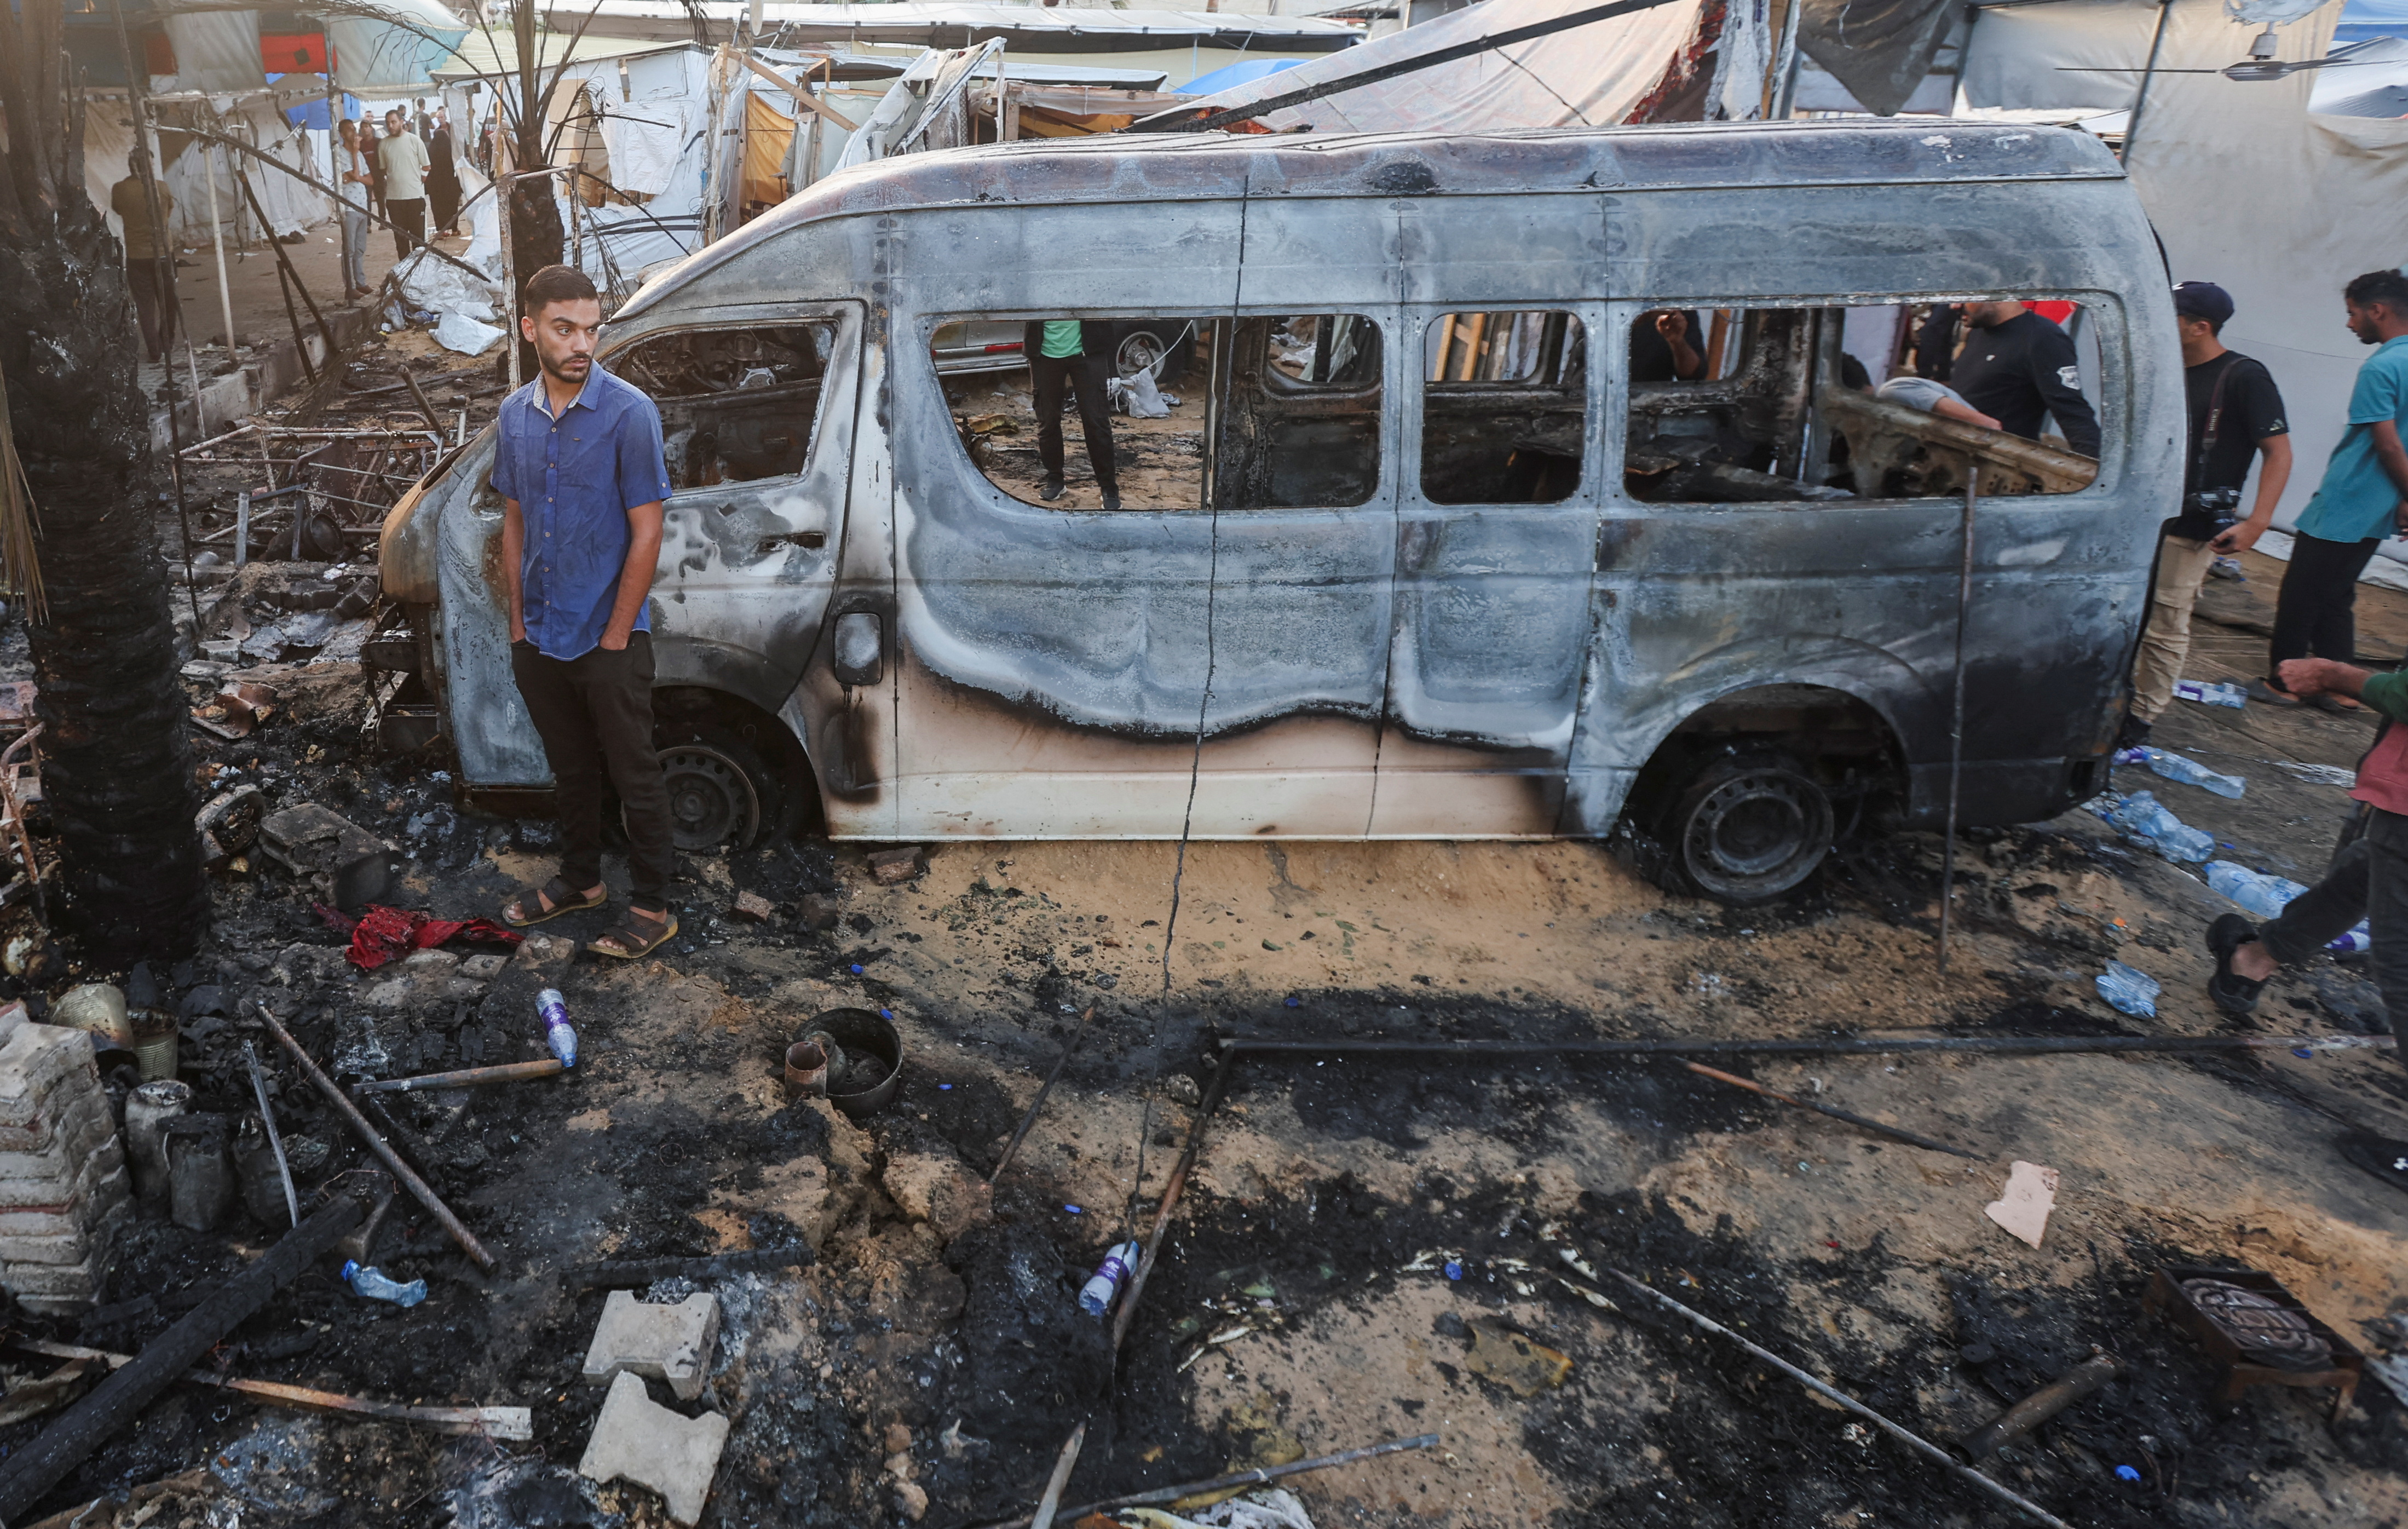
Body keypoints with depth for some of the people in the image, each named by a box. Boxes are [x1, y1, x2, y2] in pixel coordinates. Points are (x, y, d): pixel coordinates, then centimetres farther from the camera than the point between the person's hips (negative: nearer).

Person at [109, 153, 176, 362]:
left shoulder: (120, 189, -7)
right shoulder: (162, 187, -7)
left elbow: (117, 210, 11)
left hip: (137, 257, 0)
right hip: (164, 254, 0)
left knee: (145, 305, 6)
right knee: (167, 302, 17)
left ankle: (156, 351, 6)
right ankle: (167, 343, 29)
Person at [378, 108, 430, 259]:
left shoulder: (414, 140, -3)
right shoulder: (383, 144, 4)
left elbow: (426, 167, 3)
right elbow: (382, 169, 14)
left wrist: (418, 182, 4)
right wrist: (388, 183, 9)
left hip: (415, 195, -3)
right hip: (393, 197, 3)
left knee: (418, 235, 2)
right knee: (399, 235, 7)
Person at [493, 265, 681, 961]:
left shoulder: (629, 413, -14)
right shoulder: (515, 413, 4)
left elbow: (647, 534, -14)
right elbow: (515, 521, 11)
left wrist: (615, 637, -13)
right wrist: (519, 622, 7)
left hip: (609, 642, -5)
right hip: (539, 642, 6)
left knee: (635, 776, 5)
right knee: (570, 770, 20)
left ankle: (652, 906, 17)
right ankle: (580, 880, 37)